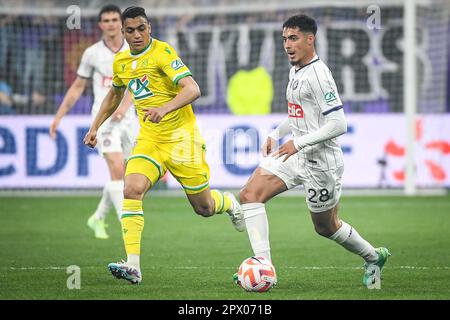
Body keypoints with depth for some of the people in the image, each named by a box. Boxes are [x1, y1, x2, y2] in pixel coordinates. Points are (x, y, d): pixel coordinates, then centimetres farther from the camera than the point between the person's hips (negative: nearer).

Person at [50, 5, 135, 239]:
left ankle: (98, 218, 31)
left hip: (127, 117, 3)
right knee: (117, 170, -18)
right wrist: (58, 117, 9)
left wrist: (125, 105, -26)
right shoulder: (92, 53, 2)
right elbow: (77, 87, 10)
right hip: (103, 117, -3)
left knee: (121, 176, 9)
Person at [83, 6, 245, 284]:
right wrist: (96, 126, 24)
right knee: (132, 190, -22)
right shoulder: (121, 62, 6)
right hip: (149, 139, 5)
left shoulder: (163, 53, -15)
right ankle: (133, 266, -25)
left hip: (181, 136, -5)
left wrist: (165, 109, -42)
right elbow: (115, 94, 28)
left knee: (204, 207, 6)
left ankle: (229, 203, 44)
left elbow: (192, 90, -27)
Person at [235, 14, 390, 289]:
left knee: (326, 227, 5)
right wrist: (276, 135, 10)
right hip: (297, 156, 9)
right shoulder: (295, 71, 11)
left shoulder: (318, 74, -20)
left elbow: (338, 125, -24)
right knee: (250, 194, -3)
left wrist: (298, 143, -25)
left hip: (321, 161, -9)